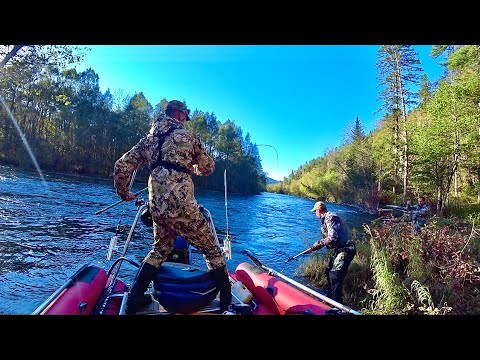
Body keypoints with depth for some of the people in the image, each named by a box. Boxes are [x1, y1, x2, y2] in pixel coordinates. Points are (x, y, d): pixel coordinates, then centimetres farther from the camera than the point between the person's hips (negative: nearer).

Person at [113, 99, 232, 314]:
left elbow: (121, 166, 12)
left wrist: (123, 192, 27)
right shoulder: (188, 135, 3)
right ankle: (228, 303, 13)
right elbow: (208, 168, 9)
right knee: (212, 250, 8)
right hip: (182, 205, -5)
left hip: (156, 206, 6)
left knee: (160, 249, 27)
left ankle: (133, 301, 28)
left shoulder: (148, 139, 16)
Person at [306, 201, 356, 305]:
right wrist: (313, 248, 19)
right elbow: (327, 238, 21)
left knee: (335, 277, -10)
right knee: (329, 272, 19)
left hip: (344, 251, -11)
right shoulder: (326, 219, 16)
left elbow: (332, 238, -25)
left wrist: (319, 243, -11)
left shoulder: (330, 218, -17)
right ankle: (329, 299, 35)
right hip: (337, 250, 11)